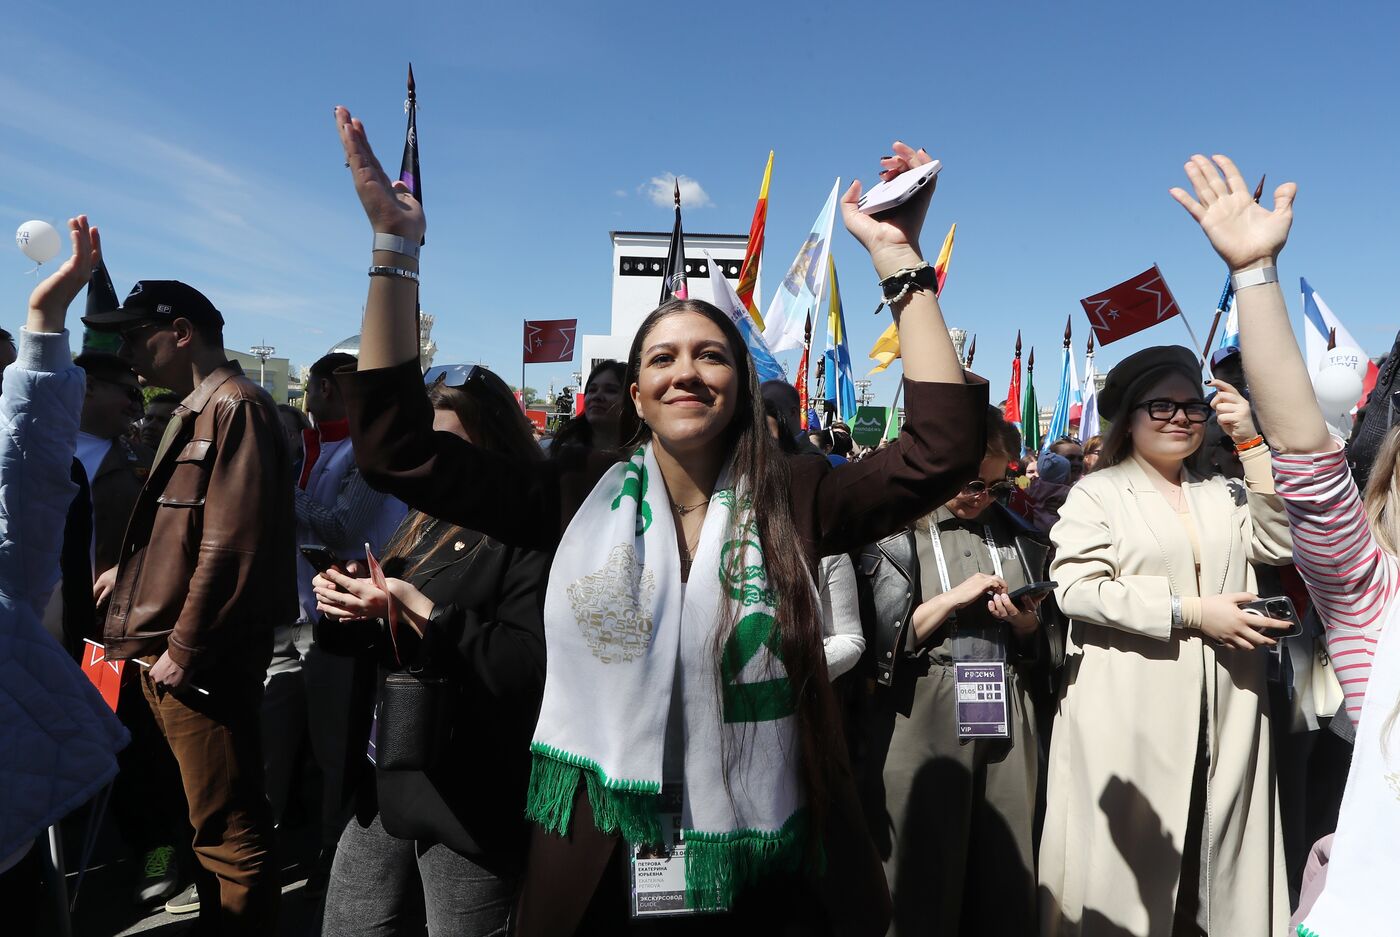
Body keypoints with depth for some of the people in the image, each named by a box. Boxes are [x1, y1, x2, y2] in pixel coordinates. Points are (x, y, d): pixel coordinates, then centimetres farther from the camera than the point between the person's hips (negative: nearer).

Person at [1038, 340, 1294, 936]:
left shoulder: (1225, 494, 17)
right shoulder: (1097, 493, -1)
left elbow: (1279, 543, 0)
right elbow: (1076, 587, -13)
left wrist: (1252, 444, -2)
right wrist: (1191, 612, -16)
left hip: (1224, 713, 5)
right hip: (1128, 716, -4)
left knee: (1216, 849, 11)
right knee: (1127, 857, 2)